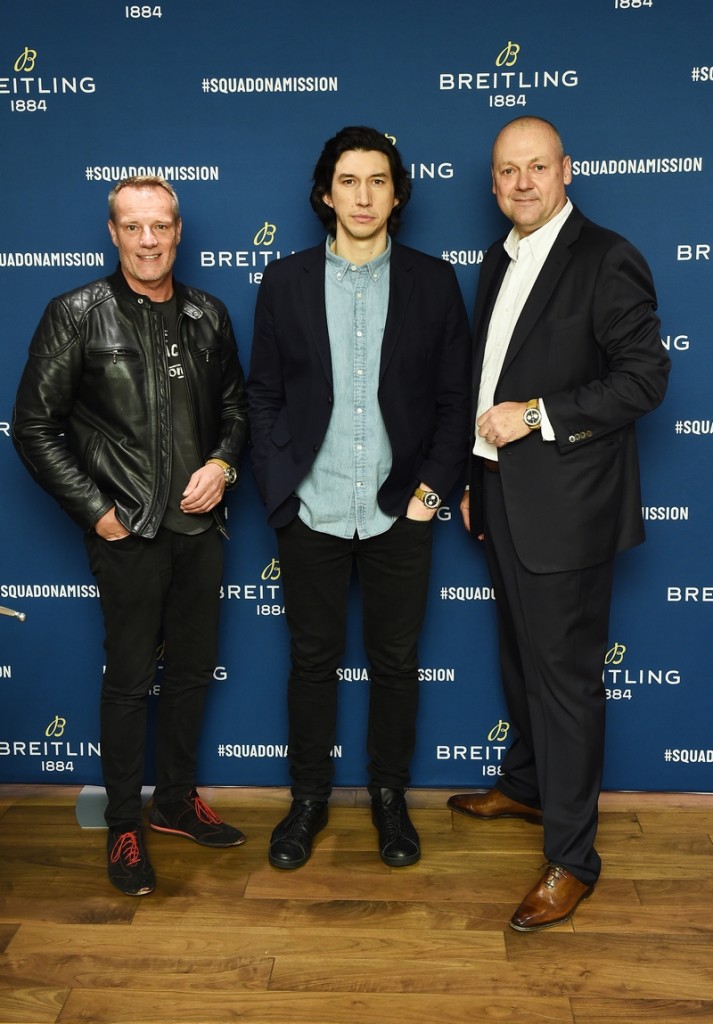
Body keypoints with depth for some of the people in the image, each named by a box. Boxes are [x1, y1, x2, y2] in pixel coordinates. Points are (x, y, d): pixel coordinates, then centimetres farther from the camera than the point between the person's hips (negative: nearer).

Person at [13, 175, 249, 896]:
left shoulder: (208, 316, 7)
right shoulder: (76, 315, -5)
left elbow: (235, 406, 16)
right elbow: (34, 426, -5)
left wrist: (223, 463, -4)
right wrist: (95, 510, -10)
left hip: (200, 525, 5)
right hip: (128, 532, -4)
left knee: (193, 667, 14)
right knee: (129, 678, 4)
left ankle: (177, 800, 33)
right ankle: (124, 826, 21)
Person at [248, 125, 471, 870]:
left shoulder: (432, 281, 2)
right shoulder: (285, 281, 3)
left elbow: (453, 397, 2)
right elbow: (263, 396, 4)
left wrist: (432, 487, -6)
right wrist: (279, 493, -4)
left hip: (398, 511, 0)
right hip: (311, 511, 1)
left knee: (396, 662, 11)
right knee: (312, 659, 12)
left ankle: (389, 796, 30)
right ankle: (308, 798, 29)